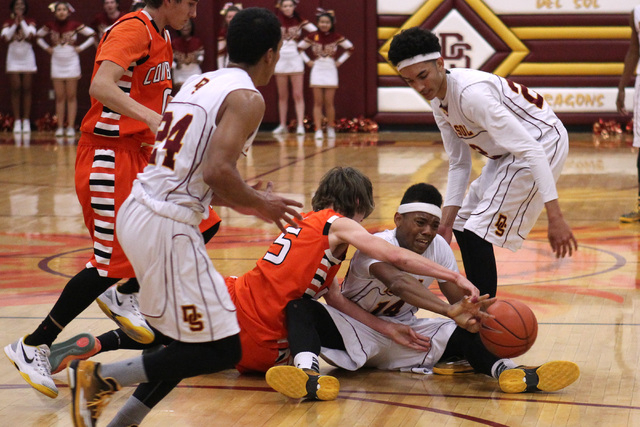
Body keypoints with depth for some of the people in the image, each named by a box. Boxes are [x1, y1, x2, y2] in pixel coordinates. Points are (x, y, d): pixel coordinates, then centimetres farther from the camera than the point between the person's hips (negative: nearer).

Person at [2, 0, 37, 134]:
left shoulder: (30, 22, 2)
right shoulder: (8, 23, 3)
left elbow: (30, 35, -17)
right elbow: (5, 37, -14)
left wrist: (22, 21, -16)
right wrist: (15, 24, -18)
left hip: (27, 58, 0)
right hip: (13, 58, 0)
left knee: (26, 90, -1)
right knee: (16, 90, -3)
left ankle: (26, 121, 2)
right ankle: (17, 121, 0)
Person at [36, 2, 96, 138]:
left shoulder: (75, 25, -7)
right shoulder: (50, 26, 0)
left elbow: (92, 35, -1)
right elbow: (38, 36, 17)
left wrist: (81, 47, -5)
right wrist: (47, 47, 5)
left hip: (72, 64, -2)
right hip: (57, 64, 2)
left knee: (71, 97, -1)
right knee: (59, 97, 3)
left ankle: (71, 127, 0)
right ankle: (60, 127, 5)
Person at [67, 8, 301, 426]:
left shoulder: (199, 83, 17)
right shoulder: (248, 98, -9)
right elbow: (217, 171, -22)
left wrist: (244, 202, 24)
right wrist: (259, 204, -5)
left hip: (138, 209, 9)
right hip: (168, 227, -9)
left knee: (191, 341, 20)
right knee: (222, 349, -2)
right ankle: (97, 377, -4)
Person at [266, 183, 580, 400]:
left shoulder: (438, 248, -6)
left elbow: (457, 298, -10)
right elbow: (397, 283, -45)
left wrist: (471, 313, -37)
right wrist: (448, 311, -61)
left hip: (403, 333, 5)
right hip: (354, 331, -5)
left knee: (465, 333, -19)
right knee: (300, 308, -33)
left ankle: (506, 372, -46)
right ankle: (307, 372, -62)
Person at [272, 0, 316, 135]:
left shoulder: (300, 21, -1)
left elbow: (317, 33, -6)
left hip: (295, 60, -2)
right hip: (281, 60, 2)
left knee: (298, 95, -6)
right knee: (282, 96, 8)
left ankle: (300, 125, -10)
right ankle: (282, 125, 13)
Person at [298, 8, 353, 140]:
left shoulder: (336, 37, -3)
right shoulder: (312, 36, -2)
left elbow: (350, 48, 8)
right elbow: (300, 47, 10)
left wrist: (340, 61, 4)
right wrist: (307, 61, 4)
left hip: (330, 70, 0)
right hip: (317, 70, 0)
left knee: (329, 103, 0)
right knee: (318, 102, -3)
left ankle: (331, 128, 16)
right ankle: (318, 130, -6)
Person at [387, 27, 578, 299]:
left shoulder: (471, 93, -30)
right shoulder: (438, 100, -1)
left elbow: (530, 151, -34)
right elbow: (458, 164, 8)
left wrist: (555, 217, -38)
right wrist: (446, 221, 1)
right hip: (507, 154, 10)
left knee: (476, 234, -16)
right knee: (462, 225, 17)